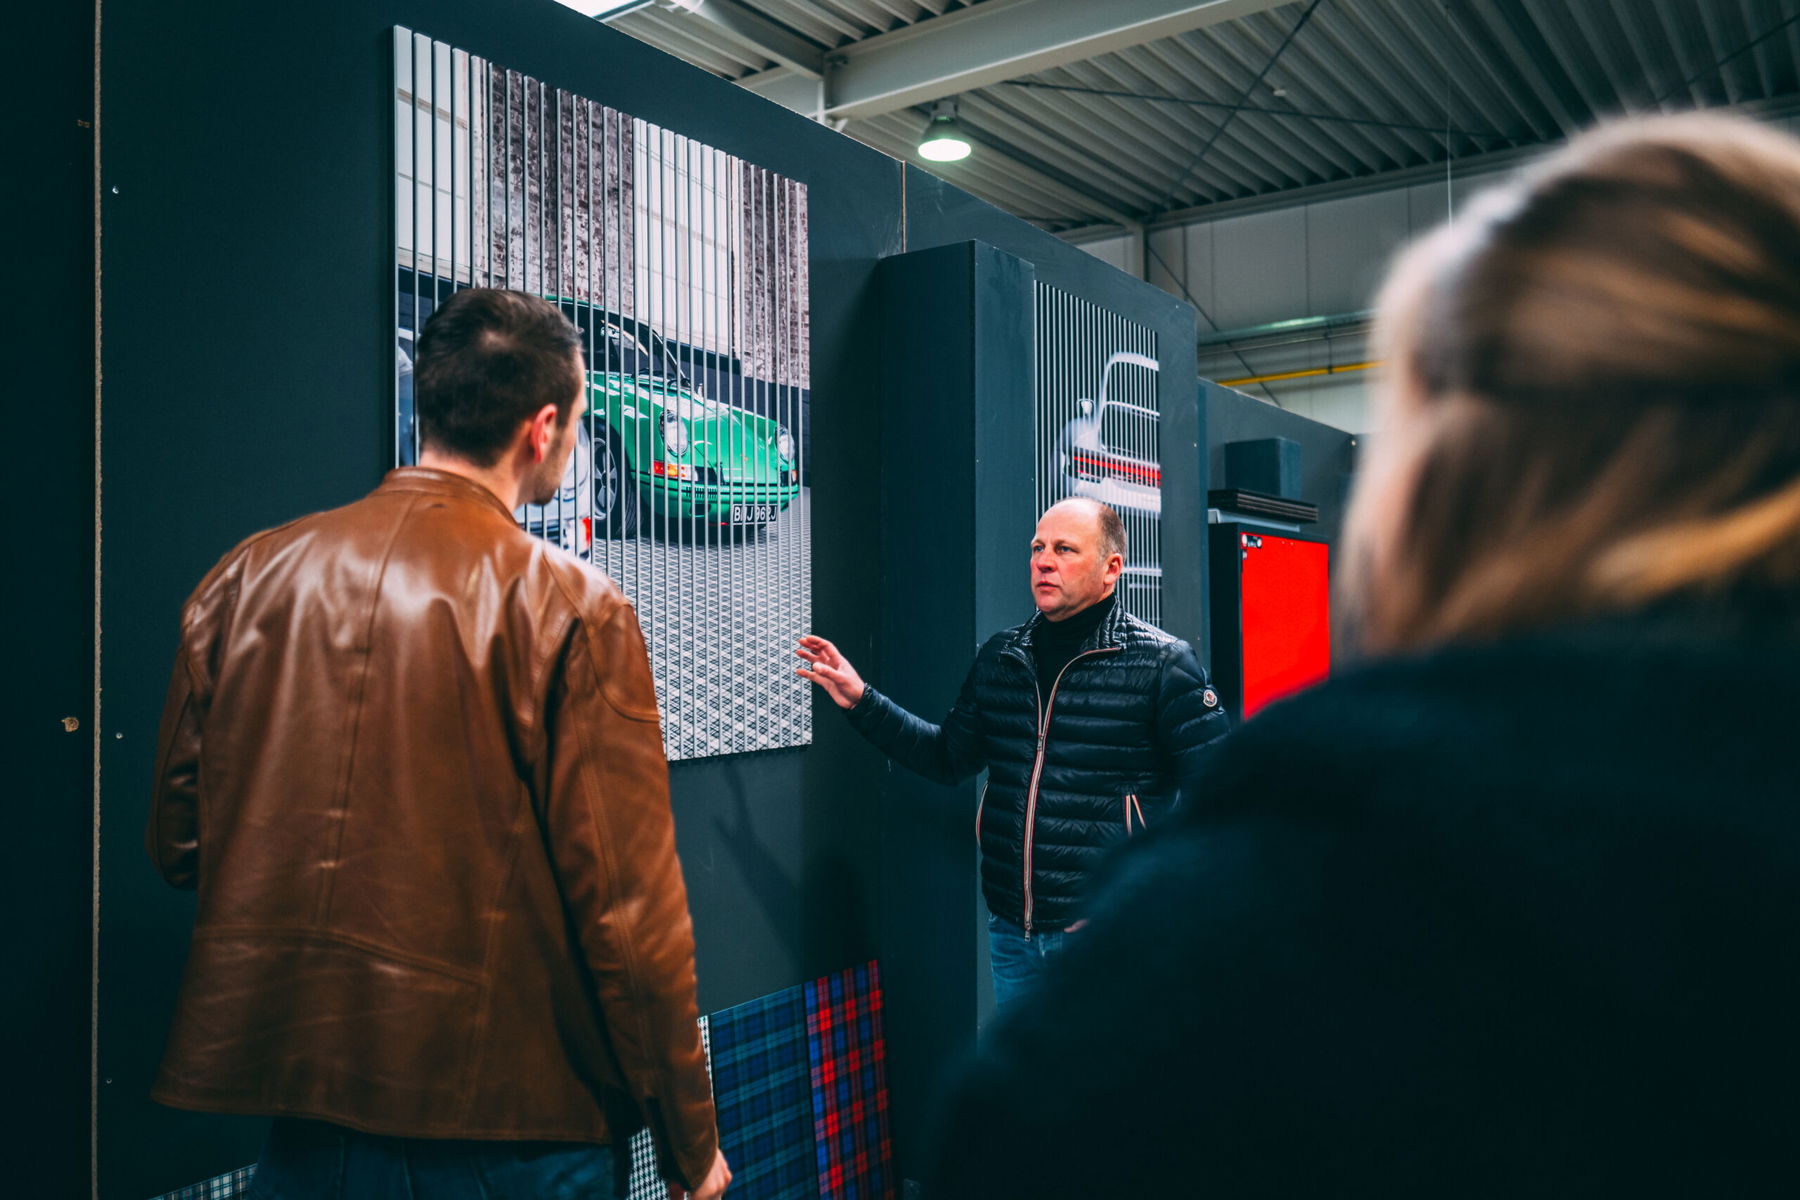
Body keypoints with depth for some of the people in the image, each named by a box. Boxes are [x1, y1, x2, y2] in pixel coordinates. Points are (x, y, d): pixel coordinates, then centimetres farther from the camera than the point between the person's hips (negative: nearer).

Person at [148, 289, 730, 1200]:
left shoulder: (243, 579, -1)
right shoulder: (570, 609, -15)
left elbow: (176, 845, 8)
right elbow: (629, 910, -15)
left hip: (305, 1121, 4)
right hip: (514, 1119, -3)